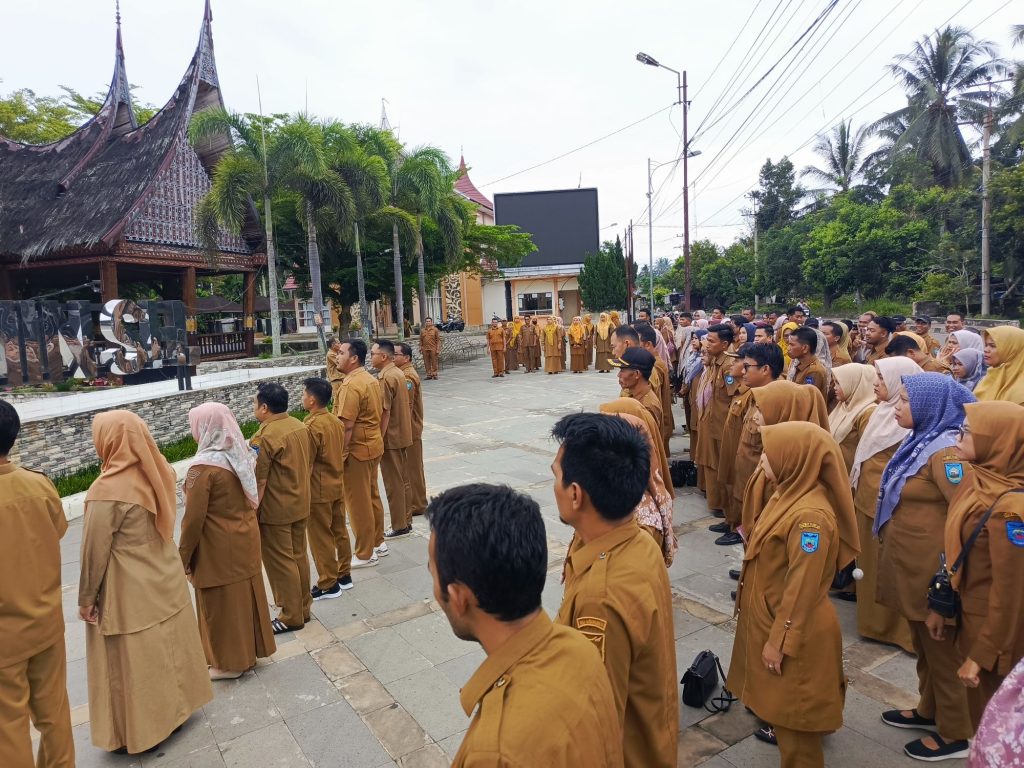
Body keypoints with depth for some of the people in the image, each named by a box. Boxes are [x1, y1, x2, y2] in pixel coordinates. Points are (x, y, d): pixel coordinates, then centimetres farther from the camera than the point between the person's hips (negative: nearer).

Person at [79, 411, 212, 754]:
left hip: (130, 591, -6)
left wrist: (86, 598, -5)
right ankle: (178, 702, 38)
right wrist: (158, 565, 18)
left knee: (135, 660, 10)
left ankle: (139, 729, 27)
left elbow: (95, 550, -17)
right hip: (165, 578, 6)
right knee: (169, 646, 21)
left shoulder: (107, 489, -24)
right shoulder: (157, 473, -4)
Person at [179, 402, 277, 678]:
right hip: (246, 539, 7)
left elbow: (194, 518, -18)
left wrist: (183, 555, -7)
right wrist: (241, 522, 18)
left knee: (222, 603, 10)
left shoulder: (203, 466, -22)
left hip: (219, 548, -7)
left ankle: (229, 662, 25)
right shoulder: (244, 454, -1)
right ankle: (249, 652, 34)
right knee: (246, 596, 19)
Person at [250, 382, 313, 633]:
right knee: (299, 556, 17)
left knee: (280, 562, 6)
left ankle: (292, 616, 17)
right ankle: (303, 607, 30)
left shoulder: (265, 437, -21)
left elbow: (258, 481, -19)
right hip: (300, 504, 8)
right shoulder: (300, 426, 1)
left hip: (275, 511, -8)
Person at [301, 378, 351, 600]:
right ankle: (344, 575, 28)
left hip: (318, 491, -8)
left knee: (321, 537, 4)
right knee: (340, 531, 16)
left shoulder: (311, 426, -21)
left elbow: (305, 465, -18)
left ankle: (328, 584, 14)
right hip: (337, 486, 8)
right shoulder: (336, 421, 2)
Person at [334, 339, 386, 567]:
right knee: (372, 496, 19)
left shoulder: (352, 385, -21)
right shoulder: (371, 379, 8)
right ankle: (377, 542, 31)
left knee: (358, 503, 2)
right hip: (374, 445, 9)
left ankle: (365, 554, 13)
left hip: (357, 449, -9)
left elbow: (346, 426, -23)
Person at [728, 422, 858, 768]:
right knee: (781, 702, 27)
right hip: (772, 618, 8)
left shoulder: (810, 514, -30)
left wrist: (779, 641, -17)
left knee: (792, 710, 12)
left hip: (794, 631, -8)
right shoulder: (790, 493, 0)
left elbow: (802, 588, -25)